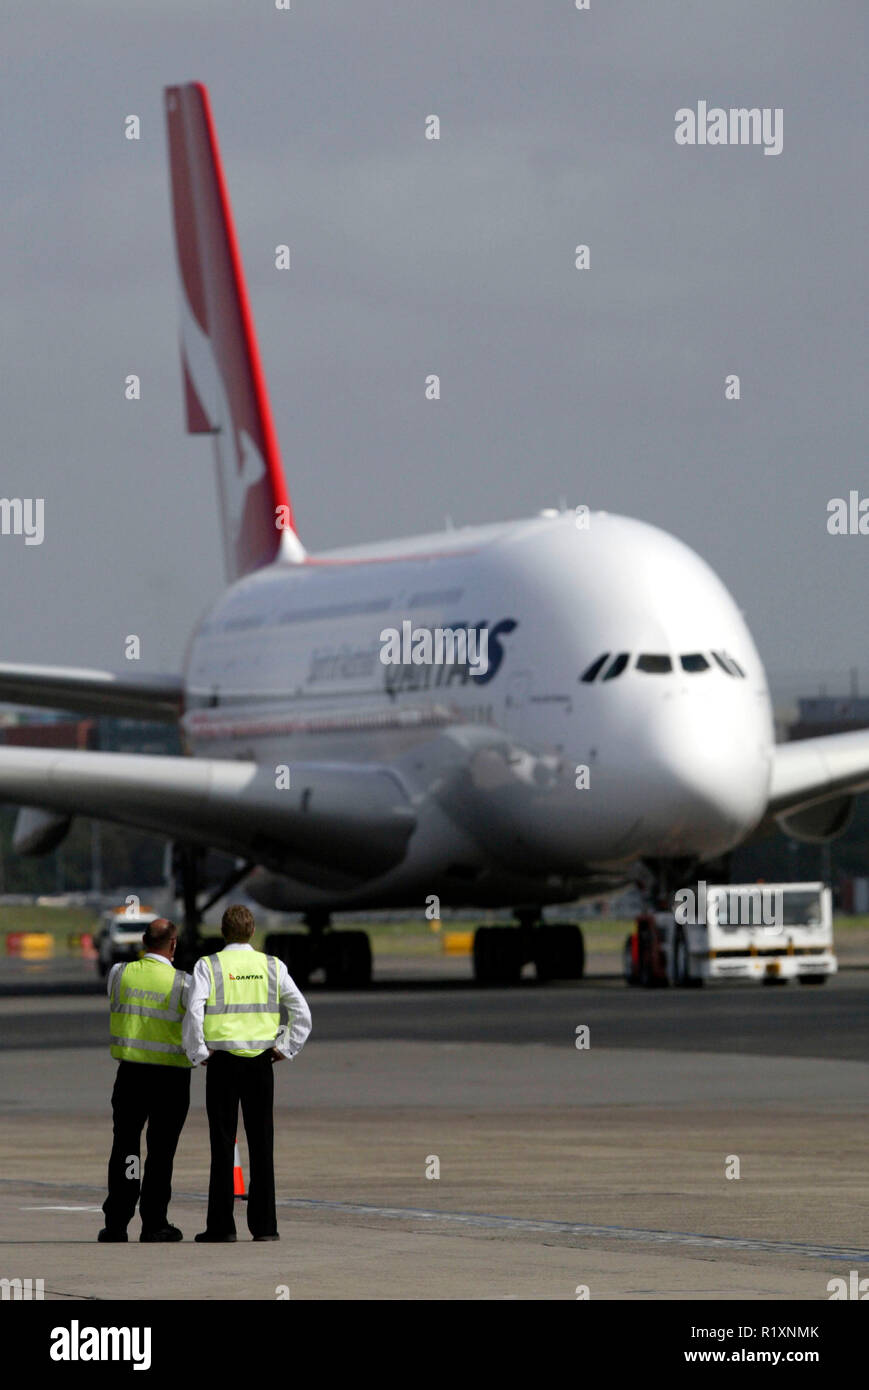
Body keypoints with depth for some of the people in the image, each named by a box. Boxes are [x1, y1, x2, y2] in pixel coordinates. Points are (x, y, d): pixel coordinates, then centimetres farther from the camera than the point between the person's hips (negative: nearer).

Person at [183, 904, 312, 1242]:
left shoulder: (208, 967, -3)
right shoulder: (272, 967, 4)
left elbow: (194, 1011, -15)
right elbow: (302, 1012, 1)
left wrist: (198, 1053, -5)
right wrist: (285, 1048, 7)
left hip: (222, 1062, -2)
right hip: (261, 1062, 2)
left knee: (223, 1144, 1)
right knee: (262, 1144, 6)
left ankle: (221, 1224, 0)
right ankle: (264, 1224, 5)